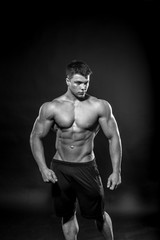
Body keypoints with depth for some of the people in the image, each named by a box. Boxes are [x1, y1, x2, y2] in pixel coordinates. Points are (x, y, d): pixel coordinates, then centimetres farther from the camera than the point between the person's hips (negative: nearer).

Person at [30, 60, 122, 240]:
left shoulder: (100, 107, -6)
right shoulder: (51, 108, -3)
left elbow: (113, 137, -1)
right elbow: (36, 137, 3)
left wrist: (116, 171, -7)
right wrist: (43, 168, -9)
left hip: (86, 167, -1)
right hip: (59, 168, 2)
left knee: (98, 214, 5)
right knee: (67, 214, 13)